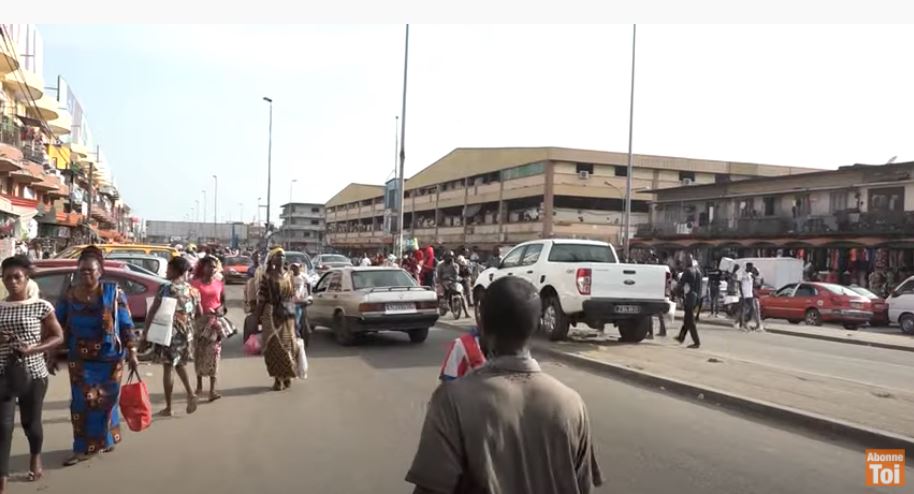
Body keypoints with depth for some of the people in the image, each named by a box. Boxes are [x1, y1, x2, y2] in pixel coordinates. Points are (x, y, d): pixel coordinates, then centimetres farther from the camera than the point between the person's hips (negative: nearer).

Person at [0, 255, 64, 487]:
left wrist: (31, 349, -17)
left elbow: (58, 337, -3)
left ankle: (35, 459, 40)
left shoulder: (41, 307, -5)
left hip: (33, 374, -2)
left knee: (31, 423, 11)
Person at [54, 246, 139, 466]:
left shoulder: (114, 293, -8)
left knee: (106, 400, 10)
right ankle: (84, 447, 9)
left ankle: (104, 439, 30)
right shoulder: (69, 296, -1)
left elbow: (126, 325, -5)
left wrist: (132, 353, -7)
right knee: (82, 402, 0)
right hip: (80, 359, 2)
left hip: (109, 358, -1)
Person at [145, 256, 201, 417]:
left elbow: (152, 312, -13)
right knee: (180, 364, 24)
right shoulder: (193, 291, 4)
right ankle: (190, 393, 7)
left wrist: (145, 331, -5)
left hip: (169, 333, -5)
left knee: (168, 368, 4)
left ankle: (168, 408, 11)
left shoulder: (167, 289, -12)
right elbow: (199, 314, 12)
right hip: (187, 334, 5)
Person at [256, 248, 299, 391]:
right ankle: (278, 378, 5)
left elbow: (292, 296, 12)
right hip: (271, 314, -3)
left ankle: (286, 375, 20)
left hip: (287, 316, 3)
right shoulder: (267, 277, -2)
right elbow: (261, 297, -4)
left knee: (287, 344, 6)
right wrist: (258, 317, -6)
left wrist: (293, 314, 7)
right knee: (274, 345, -2)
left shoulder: (289, 276, 10)